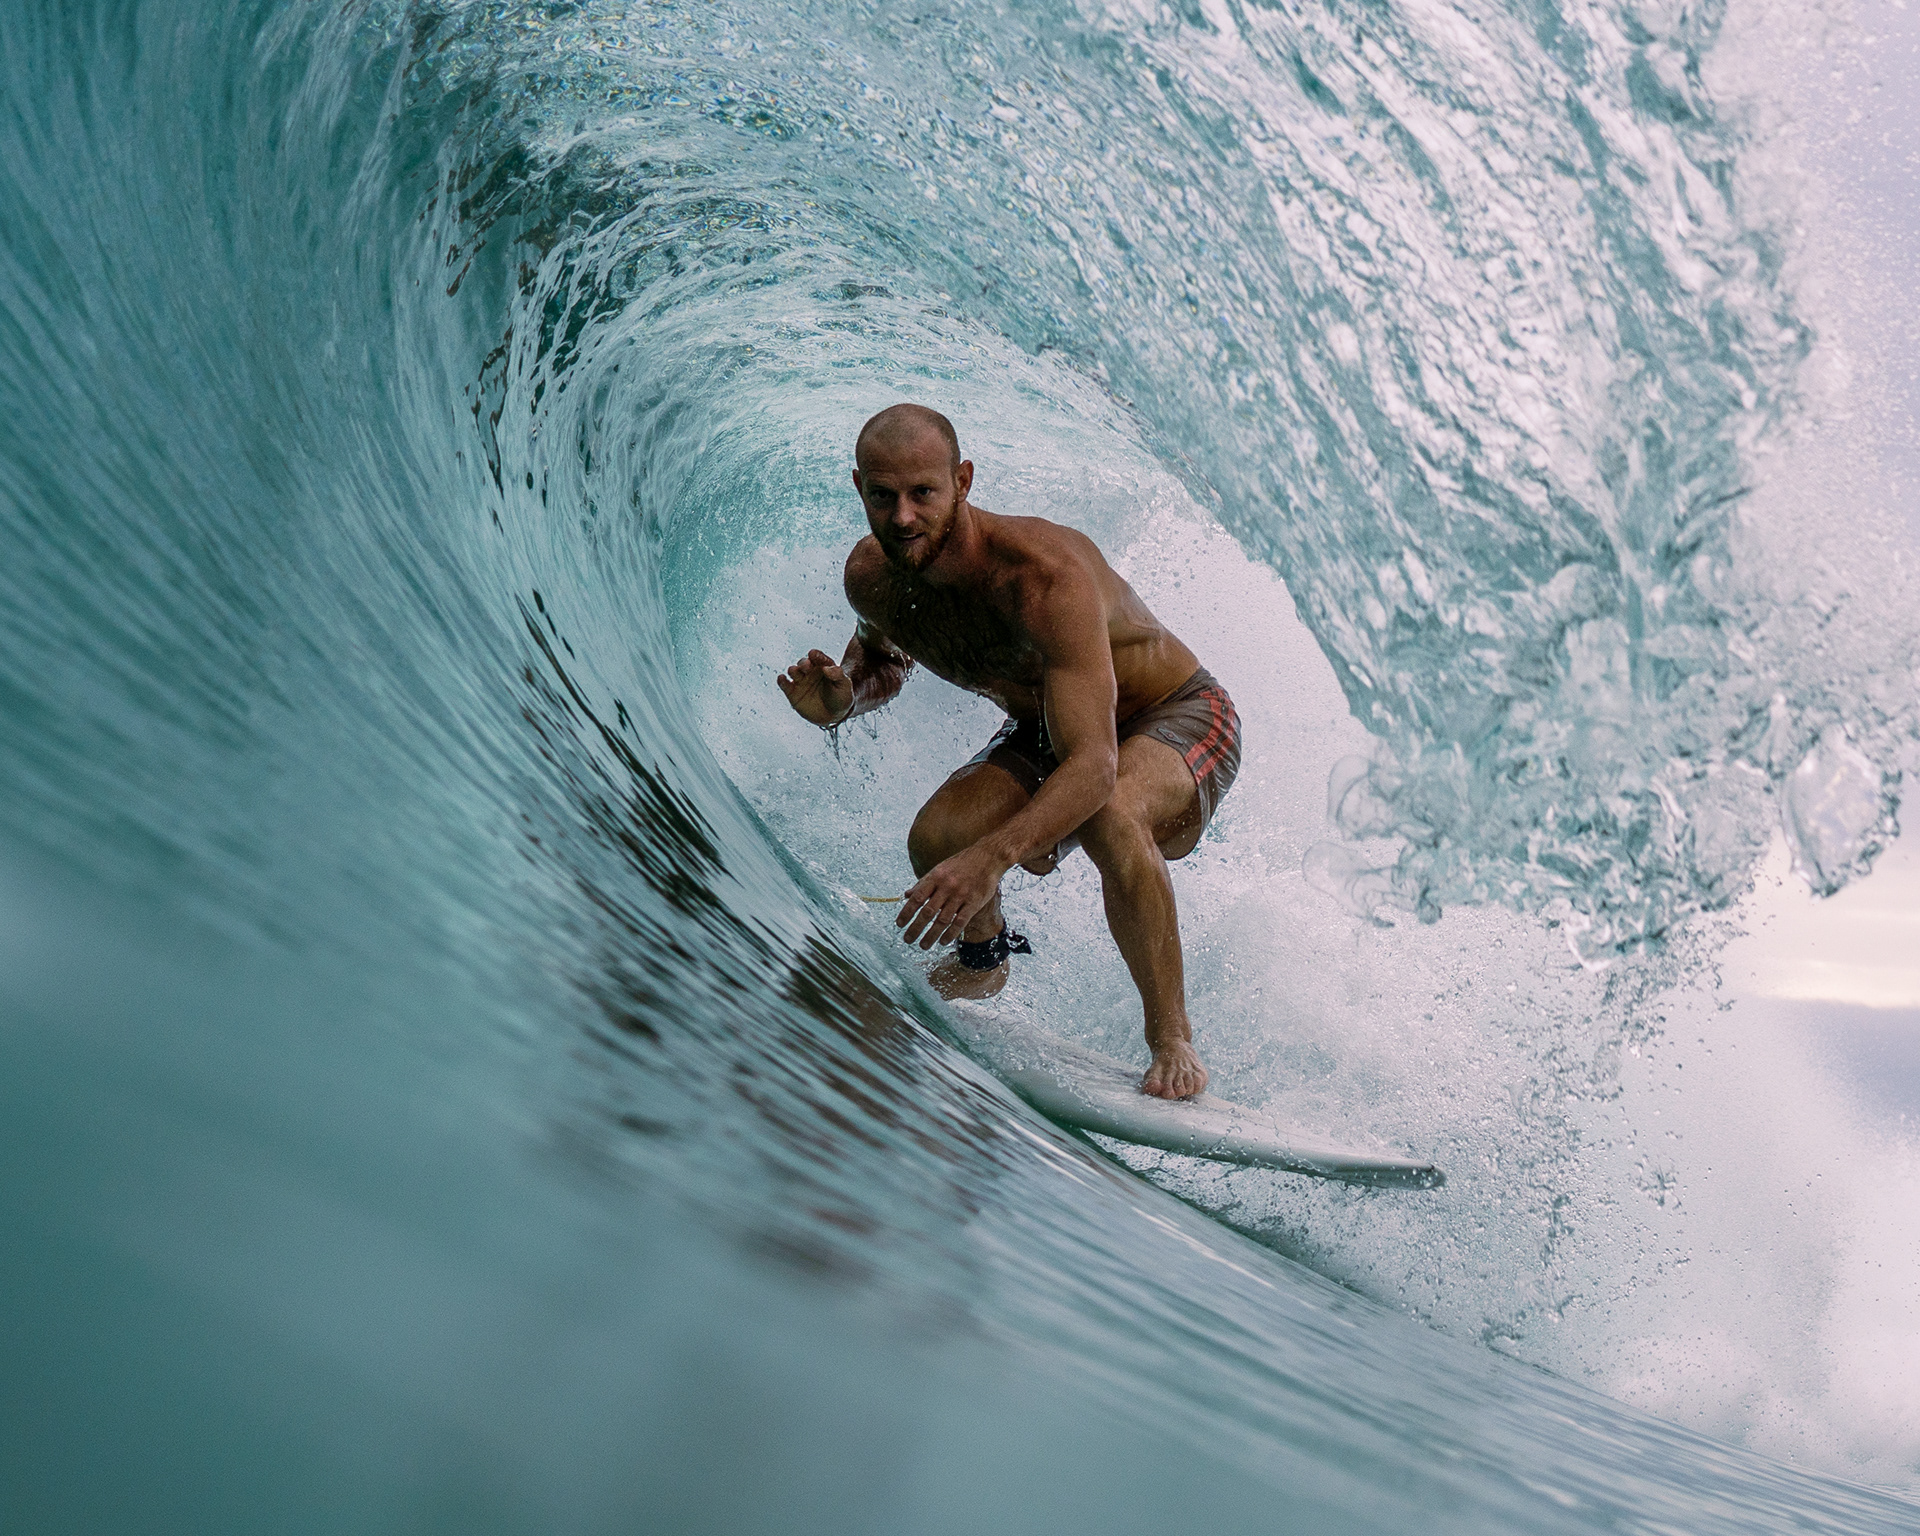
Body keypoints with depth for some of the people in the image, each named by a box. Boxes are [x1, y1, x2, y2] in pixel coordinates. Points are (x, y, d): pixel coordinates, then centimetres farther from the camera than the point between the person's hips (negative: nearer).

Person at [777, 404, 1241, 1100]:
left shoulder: (1046, 576, -37)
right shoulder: (872, 575, -16)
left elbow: (1094, 766, -44)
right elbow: (883, 656, 10)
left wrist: (991, 859, -57)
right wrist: (844, 698, -15)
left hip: (1180, 720, -6)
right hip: (1047, 733, 6)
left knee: (1109, 818, -40)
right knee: (935, 840, -21)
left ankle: (1173, 1042, -20)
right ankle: (984, 958, 15)